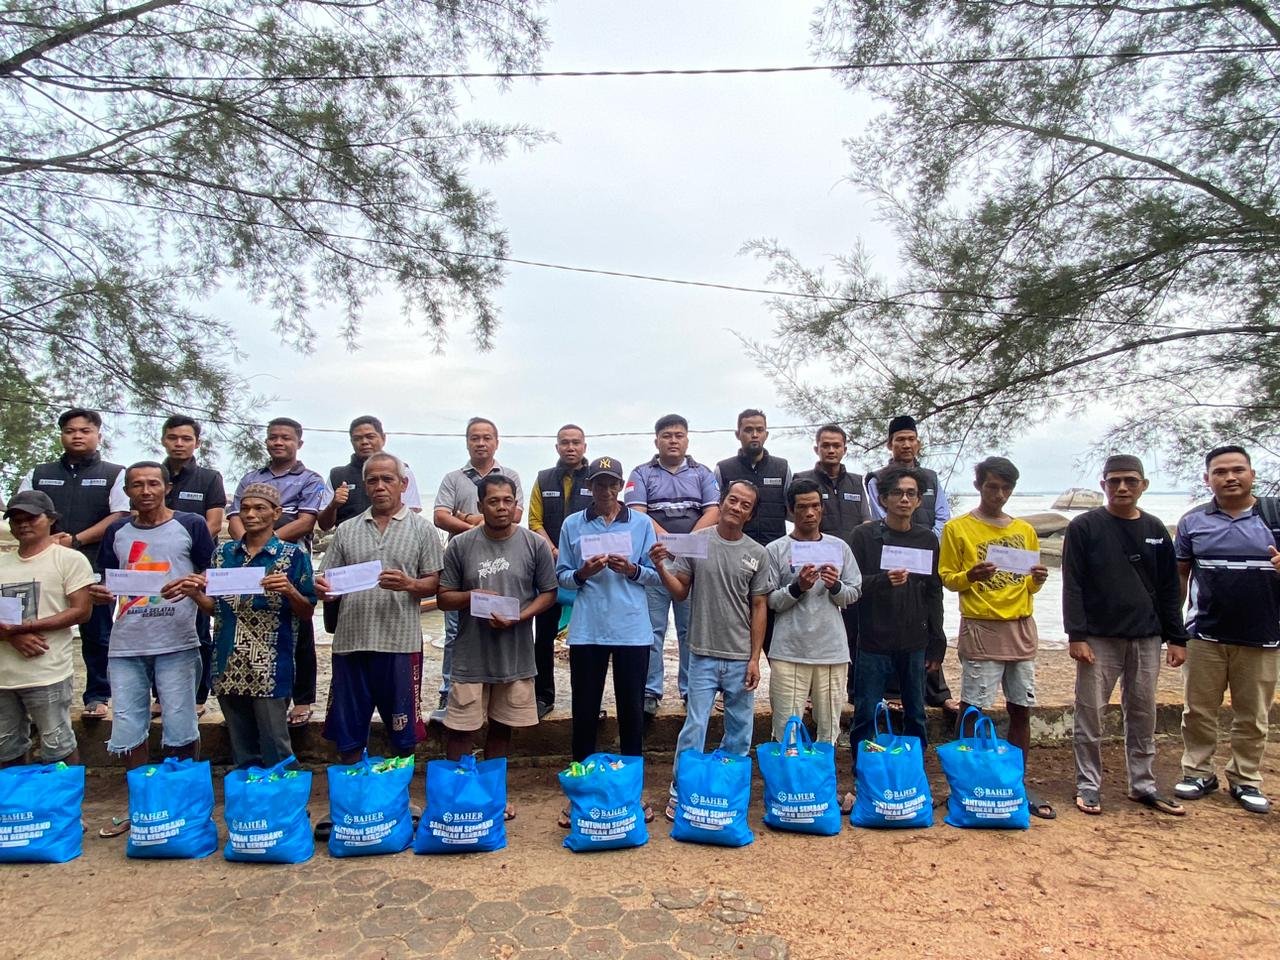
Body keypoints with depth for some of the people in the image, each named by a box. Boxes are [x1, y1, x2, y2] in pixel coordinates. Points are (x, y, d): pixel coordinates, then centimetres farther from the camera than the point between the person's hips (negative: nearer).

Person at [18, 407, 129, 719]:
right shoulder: (39, 474, 17)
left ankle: (97, 696, 12)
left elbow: (120, 517, -4)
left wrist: (76, 540, -13)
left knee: (96, 635, 3)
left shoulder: (114, 474, 6)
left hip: (95, 567, -3)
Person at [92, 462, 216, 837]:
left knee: (180, 733, 0)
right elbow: (106, 582, 18)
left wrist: (193, 583, -18)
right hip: (125, 647, 4)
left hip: (176, 644, -4)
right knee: (127, 732, 9)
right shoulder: (116, 532, 15)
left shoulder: (191, 525, 3)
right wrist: (100, 593, -4)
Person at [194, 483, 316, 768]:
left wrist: (289, 590, -20)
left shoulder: (293, 555, -3)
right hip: (229, 667, 5)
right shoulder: (224, 553, 10)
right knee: (240, 749, 15)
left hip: (271, 668, -4)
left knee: (275, 750, 1)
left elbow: (307, 612, -2)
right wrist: (195, 593, -5)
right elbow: (214, 608, 15)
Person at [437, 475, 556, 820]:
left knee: (502, 726, 15)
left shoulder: (535, 544, -3)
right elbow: (444, 597, 3)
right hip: (471, 655, -1)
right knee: (459, 729, 5)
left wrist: (519, 617, -13)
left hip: (516, 654, 1)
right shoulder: (460, 545, -3)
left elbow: (548, 593, 3)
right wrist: (471, 595, -18)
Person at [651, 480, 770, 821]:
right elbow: (680, 592, 1)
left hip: (741, 658, 2)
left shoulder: (757, 554, 1)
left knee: (740, 730, 12)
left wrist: (755, 658, 0)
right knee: (694, 727, 2)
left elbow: (758, 607, 3)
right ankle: (679, 792, 18)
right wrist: (661, 568, -18)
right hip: (703, 655, -2)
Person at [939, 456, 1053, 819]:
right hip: (981, 629, -4)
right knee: (971, 709, -2)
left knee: (1021, 709, 9)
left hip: (1021, 627, 5)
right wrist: (970, 576, -20)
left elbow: (1031, 586, 17)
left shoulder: (1025, 530, 13)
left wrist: (1038, 579, -4)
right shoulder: (957, 528, 0)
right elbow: (946, 577, -1)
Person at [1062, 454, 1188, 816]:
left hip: (1146, 639, 4)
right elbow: (1072, 585, -7)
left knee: (1143, 715, 11)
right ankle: (1089, 785, 13)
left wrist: (1177, 638, 8)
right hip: (1099, 638, -4)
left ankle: (1143, 784, 24)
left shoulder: (1155, 530, 8)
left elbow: (1169, 588, 12)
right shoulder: (1084, 527, -4)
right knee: (1090, 713, 2)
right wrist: (1076, 635, -13)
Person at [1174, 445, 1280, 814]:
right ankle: (1198, 773, 21)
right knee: (1198, 710, 8)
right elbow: (1180, 573, 8)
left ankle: (1246, 780, 25)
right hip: (1205, 635, 0)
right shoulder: (1193, 521, 3)